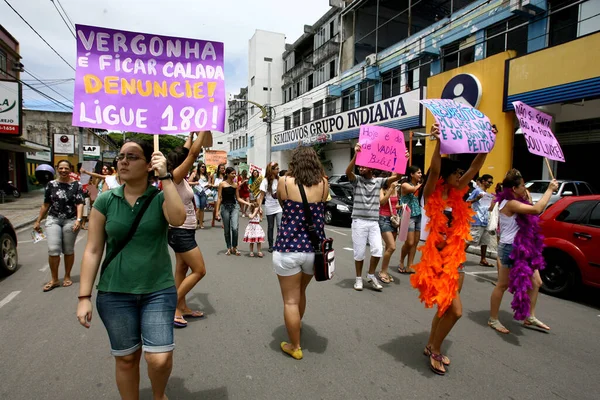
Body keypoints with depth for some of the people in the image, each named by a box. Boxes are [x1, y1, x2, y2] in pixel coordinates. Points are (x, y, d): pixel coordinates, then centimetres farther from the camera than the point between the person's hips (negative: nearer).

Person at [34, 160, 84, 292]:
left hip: (70, 221, -2)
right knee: (53, 250, -6)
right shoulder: (51, 184, 7)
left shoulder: (76, 185, -1)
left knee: (68, 250, 7)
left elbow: (80, 204, -8)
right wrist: (38, 221, 13)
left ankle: (67, 276, 25)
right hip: (53, 220, 2)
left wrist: (78, 219, -21)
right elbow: (46, 205, 12)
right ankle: (54, 279, 9)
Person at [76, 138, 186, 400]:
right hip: (115, 294, 2)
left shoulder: (160, 197, -3)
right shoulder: (105, 201, 0)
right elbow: (93, 250, 1)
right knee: (126, 358, 14)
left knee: (159, 359, -3)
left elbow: (178, 219, -26)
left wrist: (165, 177, -21)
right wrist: (84, 297, -2)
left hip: (158, 291, -1)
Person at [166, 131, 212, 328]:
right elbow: (193, 153, -21)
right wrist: (204, 130, -14)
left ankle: (182, 308, 25)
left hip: (182, 231, 10)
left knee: (182, 269, 14)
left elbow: (186, 151, 17)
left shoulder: (178, 177, 6)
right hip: (181, 232, -10)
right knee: (199, 270, -3)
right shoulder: (175, 176, -17)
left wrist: (192, 133, 18)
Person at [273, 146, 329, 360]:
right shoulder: (323, 184, -2)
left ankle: (295, 347, 23)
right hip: (314, 249, 4)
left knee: (290, 300, 10)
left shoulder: (284, 182, -7)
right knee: (301, 292, 28)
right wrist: (317, 171, 22)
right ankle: (297, 325, 51)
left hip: (288, 249, -4)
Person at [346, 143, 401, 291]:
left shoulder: (379, 181, 6)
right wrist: (356, 155, -35)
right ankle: (359, 278, 23)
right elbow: (348, 172, -21)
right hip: (359, 221, -2)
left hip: (374, 222, 2)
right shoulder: (357, 180, 0)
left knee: (378, 250, -5)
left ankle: (371, 275, 19)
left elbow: (396, 177, -4)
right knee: (359, 252, 4)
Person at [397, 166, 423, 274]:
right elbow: (413, 189, -25)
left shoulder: (418, 185, 13)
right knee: (409, 242, -7)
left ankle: (410, 266, 13)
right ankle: (401, 263, 16)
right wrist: (420, 184, -10)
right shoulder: (405, 185, -5)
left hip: (418, 216, 6)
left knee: (415, 242, 5)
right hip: (408, 216, -6)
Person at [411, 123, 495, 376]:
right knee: (454, 310, -7)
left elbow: (475, 168, 4)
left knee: (445, 307, 13)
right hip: (436, 257, -7)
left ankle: (431, 346, 33)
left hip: (456, 257, 7)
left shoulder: (455, 195, 7)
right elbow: (434, 170, -28)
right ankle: (435, 350, 16)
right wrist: (438, 141, -38)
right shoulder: (430, 195, -10)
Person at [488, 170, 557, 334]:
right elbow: (536, 209, -29)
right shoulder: (510, 203, -19)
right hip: (510, 249, -10)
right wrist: (550, 189, -21)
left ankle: (530, 317, 29)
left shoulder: (513, 202, 14)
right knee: (503, 285, 0)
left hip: (521, 249, 10)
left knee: (535, 282, 14)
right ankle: (493, 320, 13)